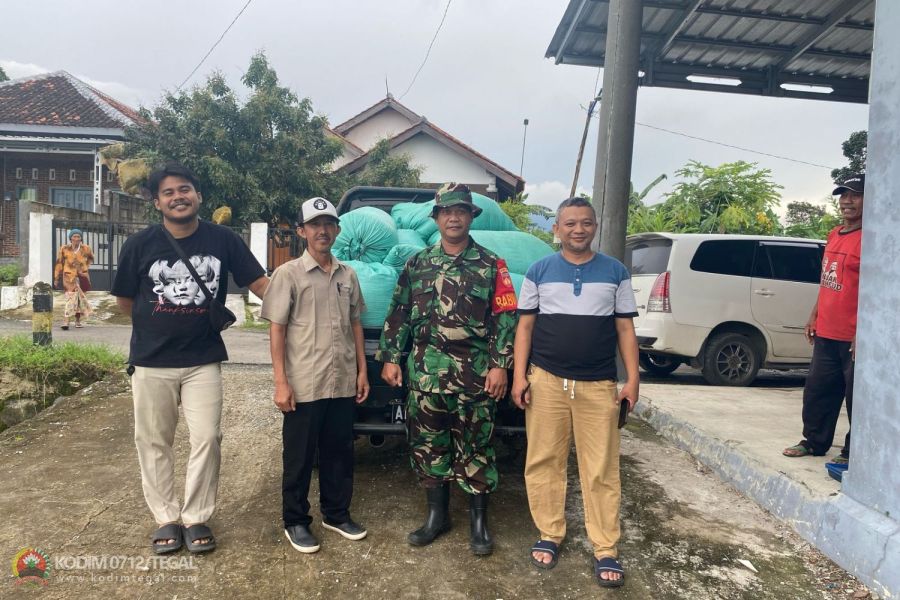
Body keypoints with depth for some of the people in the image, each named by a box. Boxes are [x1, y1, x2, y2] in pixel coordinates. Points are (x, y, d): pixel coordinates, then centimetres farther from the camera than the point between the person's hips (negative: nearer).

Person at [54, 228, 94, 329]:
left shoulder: (86, 249, 2)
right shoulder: (64, 249, -4)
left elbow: (91, 258, 24)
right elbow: (59, 264, 2)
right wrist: (57, 278, 2)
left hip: (82, 277, 4)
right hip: (69, 277, -4)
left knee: (81, 299, 13)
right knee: (71, 298, -19)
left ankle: (78, 321, 28)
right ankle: (65, 321, -22)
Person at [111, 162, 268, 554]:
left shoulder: (222, 240, -4)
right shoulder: (139, 245, -4)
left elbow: (260, 283, -3)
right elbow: (125, 301, 7)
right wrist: (160, 326, 7)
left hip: (203, 362, 0)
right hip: (151, 363, 1)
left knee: (206, 440, 2)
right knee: (154, 443, 10)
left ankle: (196, 518, 19)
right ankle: (166, 519, 26)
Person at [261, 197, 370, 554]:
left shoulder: (347, 275, 8)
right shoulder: (288, 274, -5)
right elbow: (277, 330, -7)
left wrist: (362, 370, 9)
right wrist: (281, 383, -11)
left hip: (343, 384, 4)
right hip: (305, 386, -4)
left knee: (339, 452, 15)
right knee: (299, 457, 8)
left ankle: (337, 514, 32)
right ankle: (296, 522, 24)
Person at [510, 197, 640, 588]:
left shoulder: (615, 272, 7)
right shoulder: (539, 271, 6)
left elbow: (625, 328, 8)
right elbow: (525, 326, 6)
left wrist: (632, 378, 2)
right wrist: (519, 376, -2)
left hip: (599, 386, 0)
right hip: (546, 381, 0)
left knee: (601, 470, 3)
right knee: (544, 463, 6)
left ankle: (605, 549, 14)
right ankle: (550, 535, 21)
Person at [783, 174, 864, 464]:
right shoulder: (834, 235, 13)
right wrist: (814, 316, 19)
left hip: (853, 337, -8)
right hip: (825, 333, 8)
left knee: (856, 396, 4)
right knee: (817, 391, 16)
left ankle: (853, 453, 17)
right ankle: (814, 442, 29)